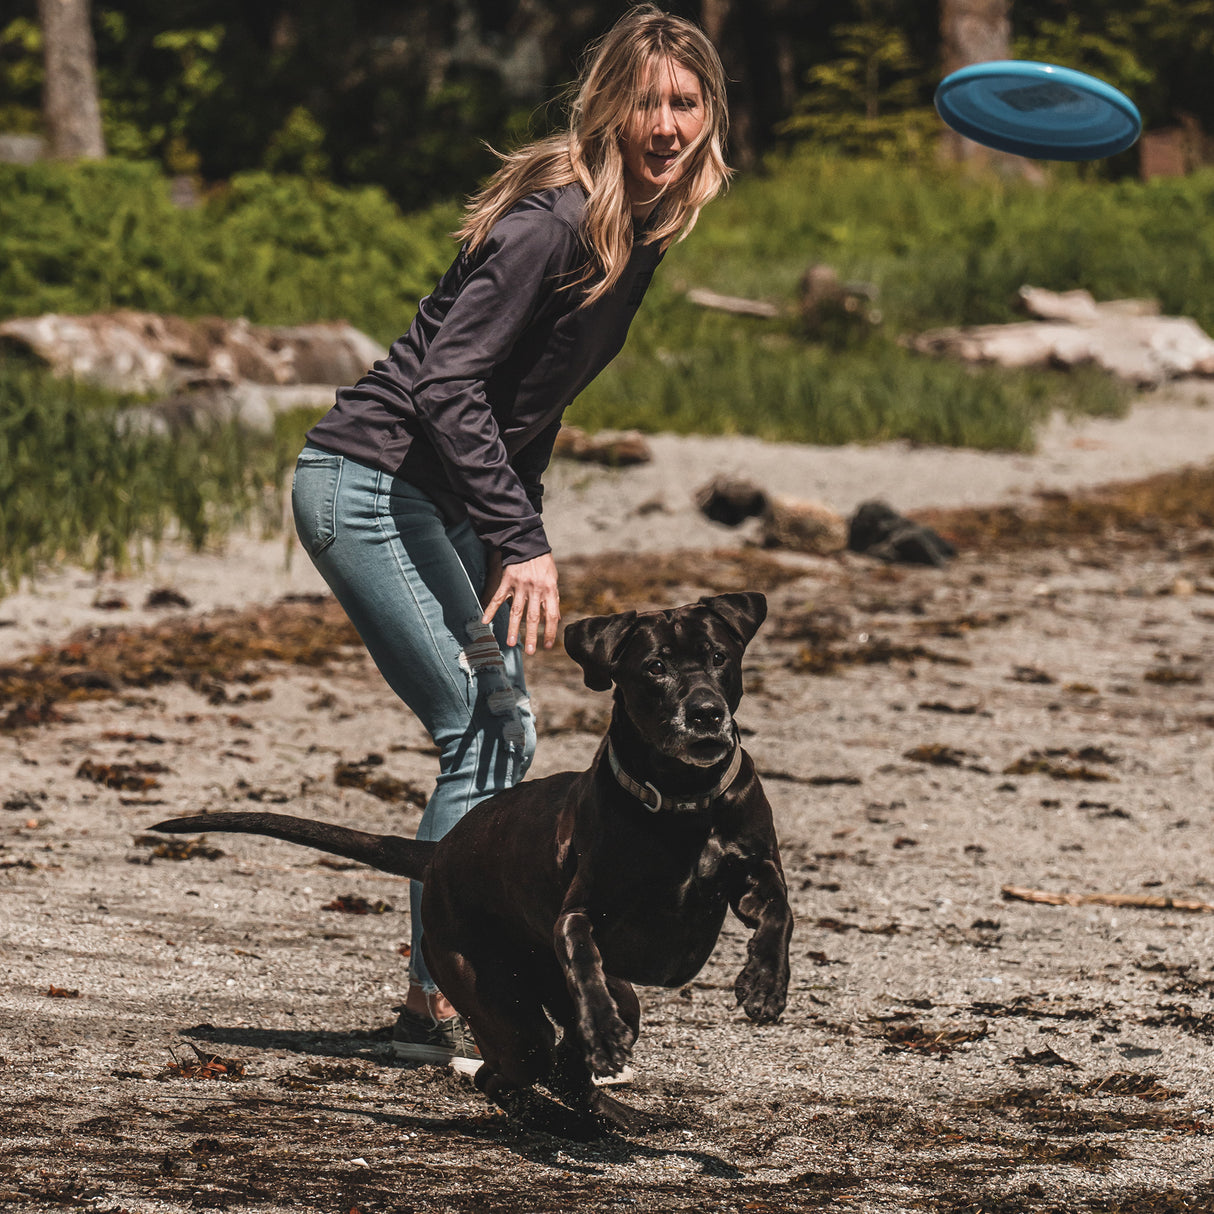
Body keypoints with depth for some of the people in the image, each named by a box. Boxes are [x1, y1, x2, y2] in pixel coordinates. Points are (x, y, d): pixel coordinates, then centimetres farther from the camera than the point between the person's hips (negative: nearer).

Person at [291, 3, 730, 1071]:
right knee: (482, 732, -12)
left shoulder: (644, 229, 8)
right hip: (369, 487, -10)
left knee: (503, 736, 10)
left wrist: (515, 533, 14)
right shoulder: (555, 219, -20)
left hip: (438, 502, 10)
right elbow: (447, 386, -24)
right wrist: (522, 543, -25)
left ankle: (465, 991, 17)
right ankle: (437, 1008, -7)